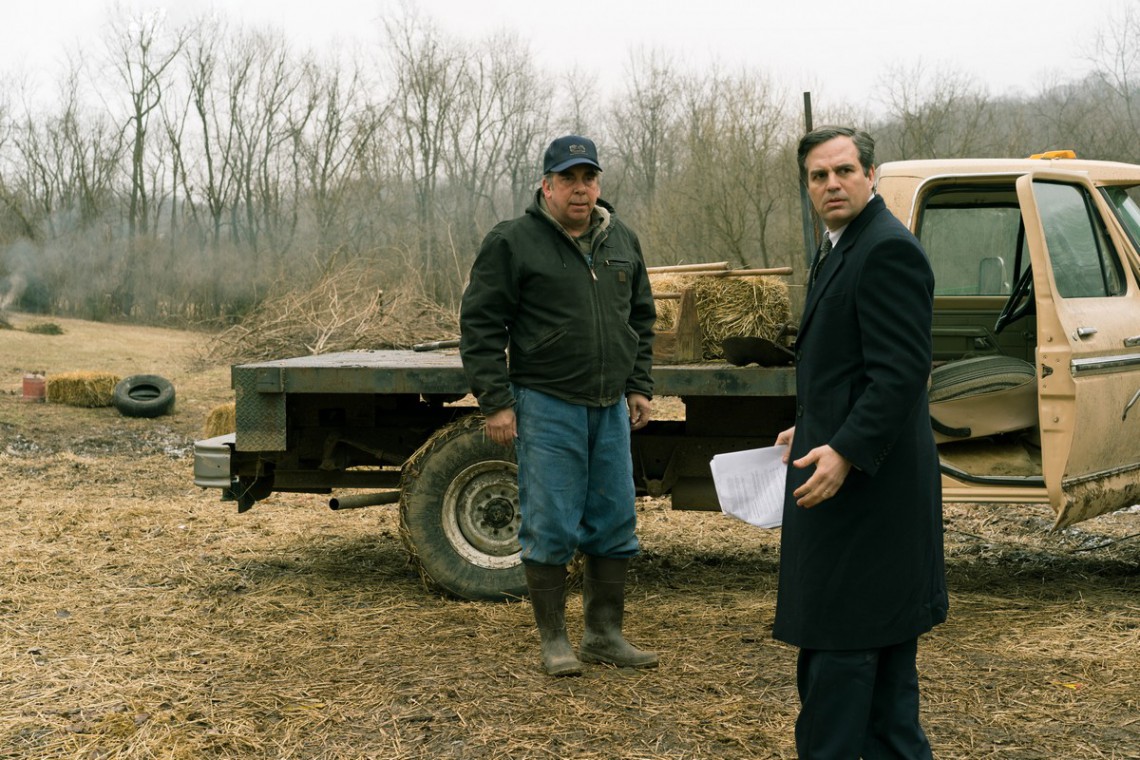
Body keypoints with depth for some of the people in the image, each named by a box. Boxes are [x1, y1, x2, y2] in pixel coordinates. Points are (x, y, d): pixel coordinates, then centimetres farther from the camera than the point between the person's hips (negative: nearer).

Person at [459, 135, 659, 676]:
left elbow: (641, 320, 22)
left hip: (611, 408, 6)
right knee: (551, 528, -1)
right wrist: (496, 402, -12)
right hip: (546, 406, -6)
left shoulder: (622, 242, 13)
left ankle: (605, 635, 19)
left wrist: (639, 387, 14)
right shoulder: (512, 243, -5)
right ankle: (553, 640, 10)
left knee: (614, 524, 9)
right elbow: (480, 326, -6)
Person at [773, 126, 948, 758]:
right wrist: (813, 428, 20)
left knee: (838, 638, -6)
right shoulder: (841, 248, 16)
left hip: (865, 475, -11)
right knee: (882, 634, 16)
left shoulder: (888, 249, -17)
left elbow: (902, 370, -23)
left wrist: (846, 452, -27)